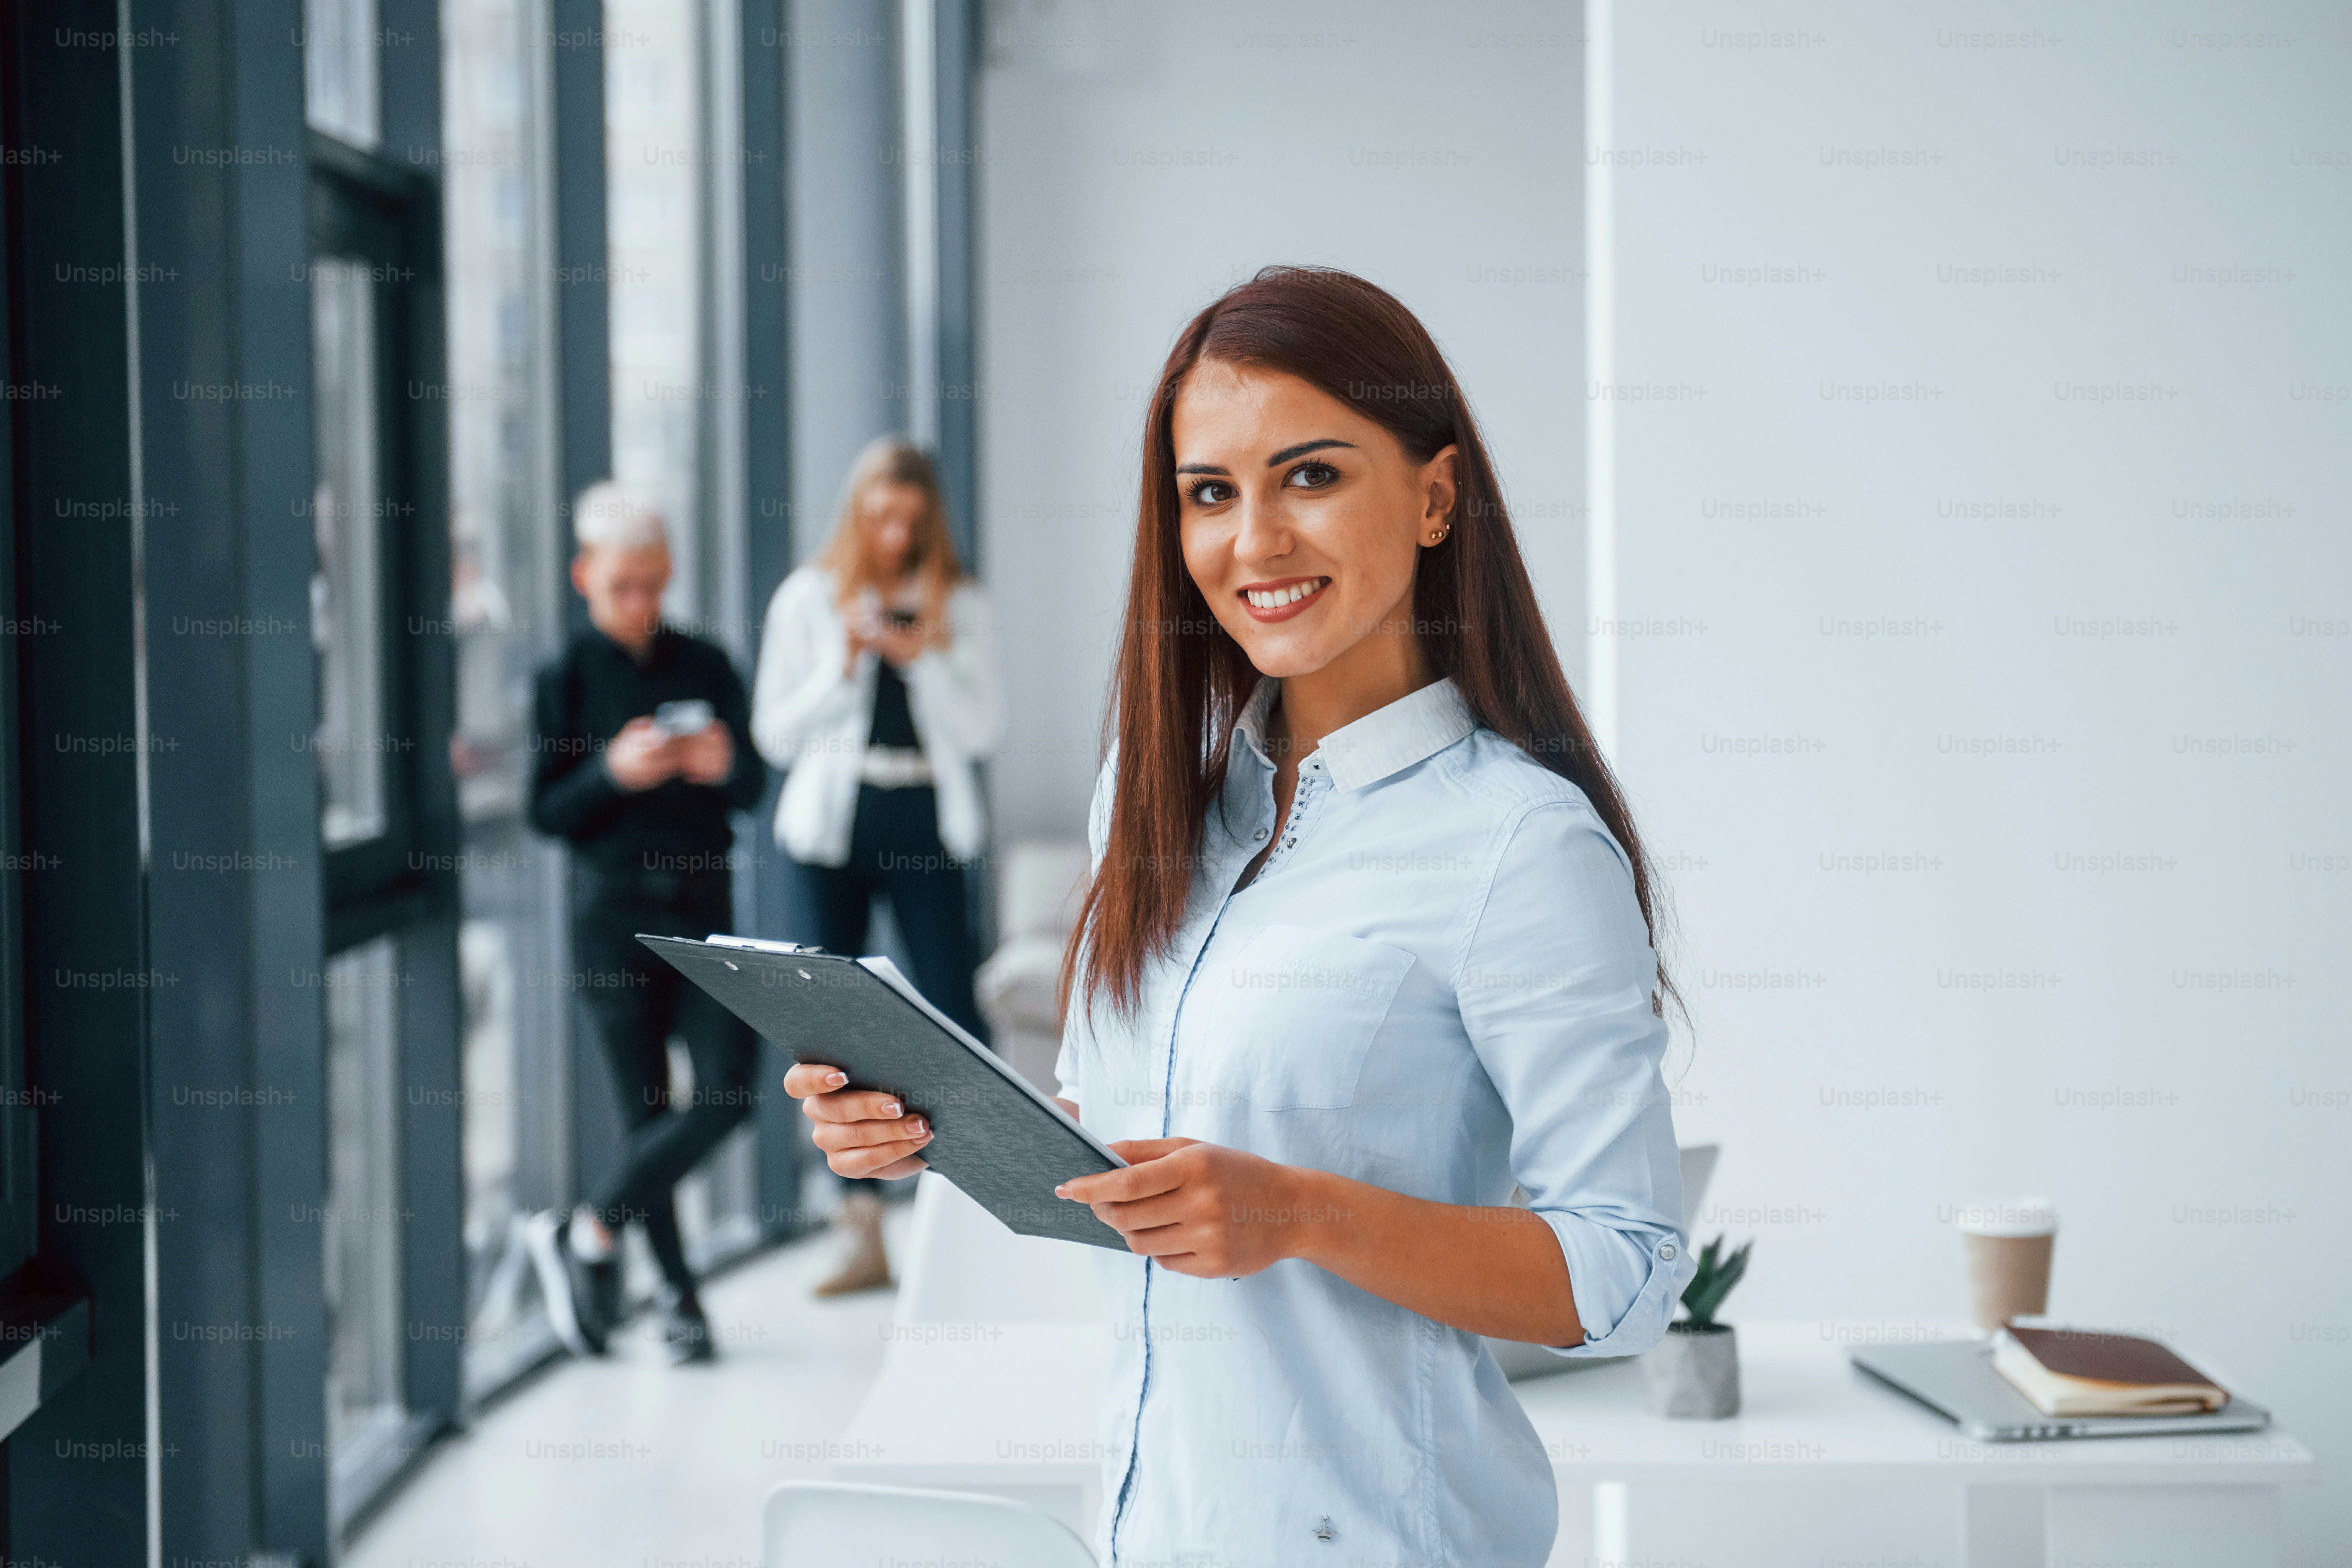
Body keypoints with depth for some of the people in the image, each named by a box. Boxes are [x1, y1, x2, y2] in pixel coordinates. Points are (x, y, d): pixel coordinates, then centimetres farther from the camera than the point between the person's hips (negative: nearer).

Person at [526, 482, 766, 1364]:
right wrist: (613, 773, -19)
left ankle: (589, 1234, 6)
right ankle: (677, 1291, 15)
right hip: (616, 915, -2)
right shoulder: (568, 678, 1)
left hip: (705, 903, 2)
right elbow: (547, 812, -2)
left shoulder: (706, 669, 7)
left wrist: (726, 765, -13)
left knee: (727, 1091, -9)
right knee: (647, 1109, 2)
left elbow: (753, 790, 9)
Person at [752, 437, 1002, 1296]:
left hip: (924, 827, -1)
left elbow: (980, 728, 1)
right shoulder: (808, 599, 6)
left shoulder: (958, 605, 7)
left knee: (952, 1011, -5)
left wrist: (923, 660, -12)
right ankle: (864, 1234, 5)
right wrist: (843, 668, -10)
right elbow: (774, 733, 3)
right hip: (832, 823, 1)